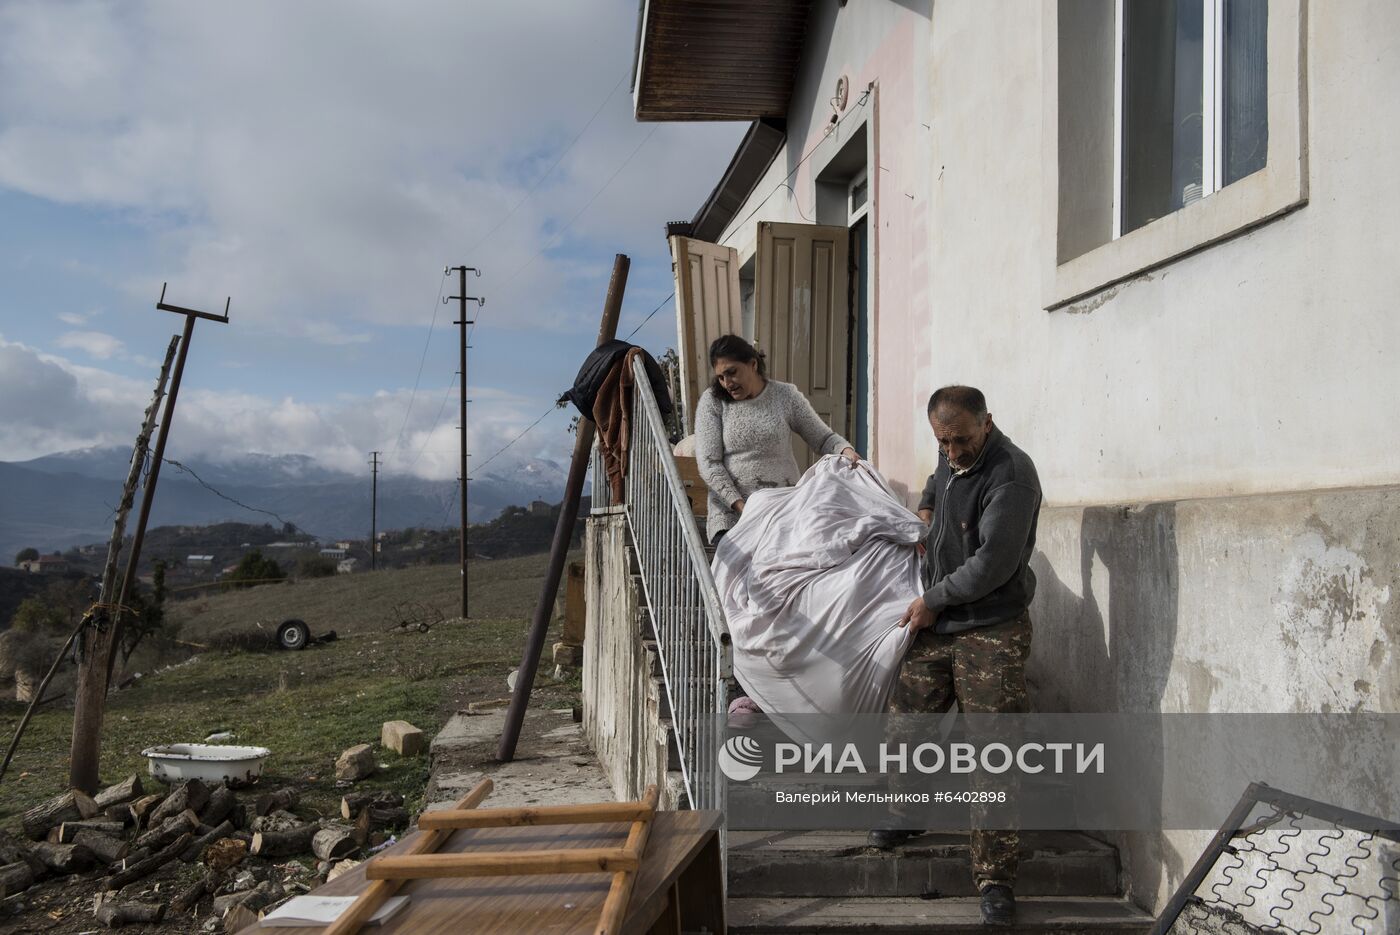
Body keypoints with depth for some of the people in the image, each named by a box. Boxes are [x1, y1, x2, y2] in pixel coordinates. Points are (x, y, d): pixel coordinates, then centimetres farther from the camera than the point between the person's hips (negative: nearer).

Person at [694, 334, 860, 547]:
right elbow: (708, 463, -5)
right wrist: (740, 505, -15)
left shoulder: (786, 396, 4)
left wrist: (846, 450, -14)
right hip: (731, 514, 0)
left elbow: (824, 438, 9)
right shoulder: (712, 401, 1)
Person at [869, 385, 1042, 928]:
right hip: (934, 622, 8)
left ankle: (995, 879, 1)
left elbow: (992, 563, -23)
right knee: (906, 720, 15)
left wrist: (934, 599, -13)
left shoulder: (1010, 476, -20)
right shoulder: (952, 457, 7)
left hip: (990, 632, -8)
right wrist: (925, 511, 17)